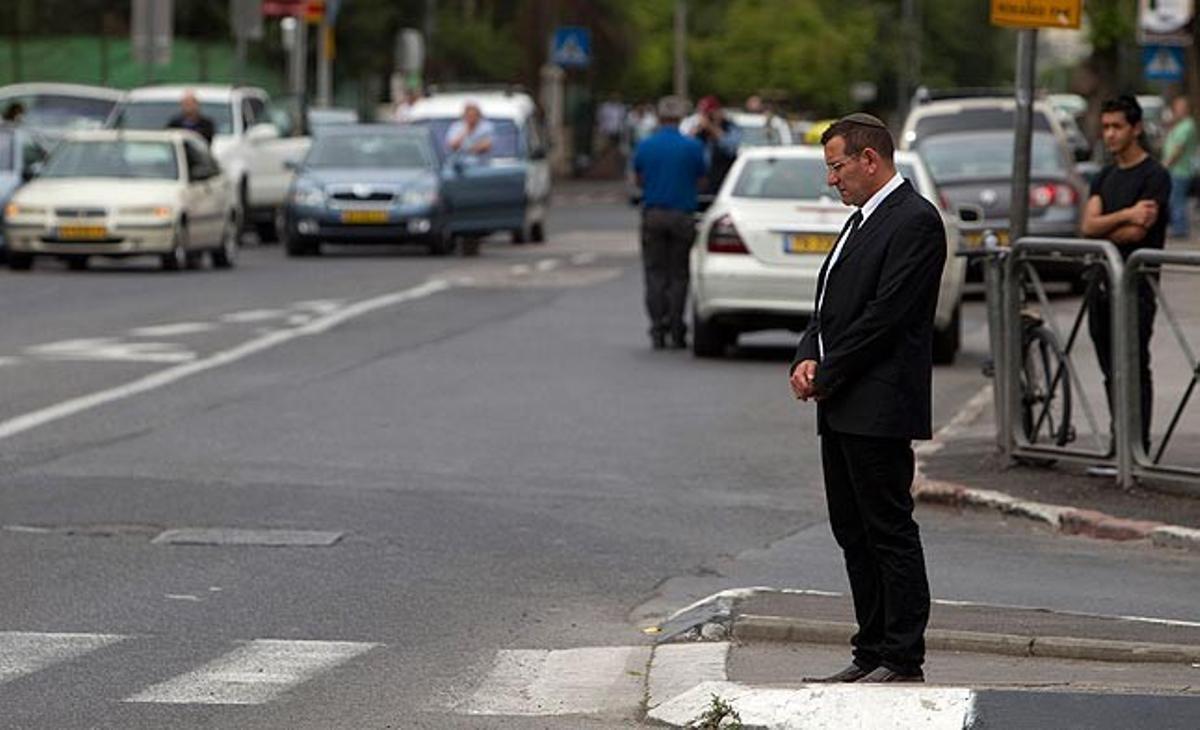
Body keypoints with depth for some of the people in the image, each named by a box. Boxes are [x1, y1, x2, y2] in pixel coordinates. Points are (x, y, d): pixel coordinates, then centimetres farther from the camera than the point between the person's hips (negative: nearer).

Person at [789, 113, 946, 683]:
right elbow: (830, 306, 20)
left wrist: (826, 375, -13)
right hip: (842, 408, 10)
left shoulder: (914, 220, -12)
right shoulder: (862, 220, 20)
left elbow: (886, 313, -18)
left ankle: (902, 661, -3)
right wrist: (807, 359, 1)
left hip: (880, 408, -10)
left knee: (890, 531, -6)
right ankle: (871, 654, 17)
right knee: (853, 534, 12)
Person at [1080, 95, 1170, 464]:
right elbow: (1088, 225, 1)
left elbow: (1136, 232, -17)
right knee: (1112, 373, 10)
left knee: (1134, 371, -7)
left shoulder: (1154, 176, -8)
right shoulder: (1105, 177, 16)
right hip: (1102, 281, 8)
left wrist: (1102, 229, 0)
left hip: (1135, 284, -8)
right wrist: (1125, 215, -15)